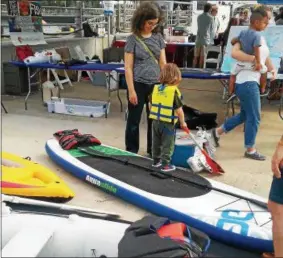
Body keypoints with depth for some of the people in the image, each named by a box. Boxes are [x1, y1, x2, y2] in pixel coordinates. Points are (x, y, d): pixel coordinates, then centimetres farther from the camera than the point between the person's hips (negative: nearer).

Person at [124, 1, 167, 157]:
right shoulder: (133, 39, -7)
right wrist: (131, 90, -12)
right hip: (138, 85, -4)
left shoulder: (158, 37, 5)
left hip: (155, 85, 4)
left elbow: (163, 63, 8)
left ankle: (153, 150, 28)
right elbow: (128, 67, -9)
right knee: (134, 120, 7)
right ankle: (131, 152, 21)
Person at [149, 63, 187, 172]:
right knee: (167, 145, 6)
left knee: (156, 142, 19)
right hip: (168, 123, -6)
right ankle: (165, 164, 8)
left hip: (155, 121, 6)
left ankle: (156, 160, 31)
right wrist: (183, 122, 0)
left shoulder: (156, 88, 3)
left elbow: (151, 105, 12)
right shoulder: (174, 91, -15)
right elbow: (179, 110, -13)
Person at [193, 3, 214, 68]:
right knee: (202, 57, -2)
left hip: (198, 38, 4)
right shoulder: (210, 18, -5)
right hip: (206, 39, -4)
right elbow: (211, 29, 5)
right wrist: (210, 37, 21)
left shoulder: (199, 16, 8)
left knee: (196, 56, 7)